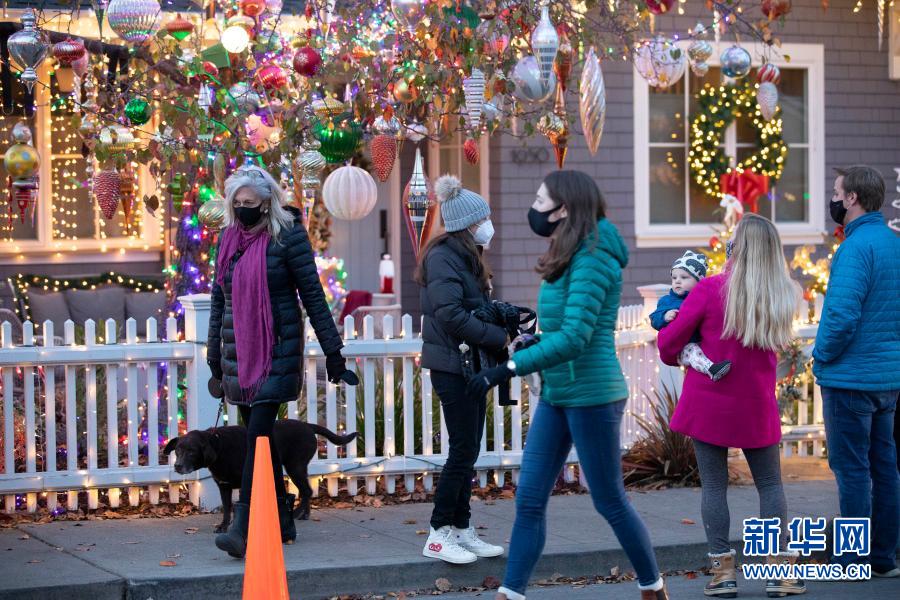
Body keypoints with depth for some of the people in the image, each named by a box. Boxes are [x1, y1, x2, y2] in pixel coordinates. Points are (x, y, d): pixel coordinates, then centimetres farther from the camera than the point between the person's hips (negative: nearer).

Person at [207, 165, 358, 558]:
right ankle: (281, 521, 17)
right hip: (239, 352, 6)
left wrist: (332, 352, -5)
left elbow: (313, 295, -5)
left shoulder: (287, 236, -6)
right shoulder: (229, 238, 11)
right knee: (259, 437, 8)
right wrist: (214, 353, 19)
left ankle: (244, 528, -19)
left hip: (277, 351, -6)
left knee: (257, 435, -14)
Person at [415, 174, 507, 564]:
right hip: (452, 366, -10)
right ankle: (439, 535, -2)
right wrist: (500, 338, -19)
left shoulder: (464, 257, 16)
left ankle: (461, 529, 16)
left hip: (470, 366, 10)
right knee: (463, 451, -8)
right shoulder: (443, 258, -14)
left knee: (468, 450, 11)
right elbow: (451, 315, -23)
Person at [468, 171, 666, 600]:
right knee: (529, 500, 4)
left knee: (609, 501, 4)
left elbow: (574, 337, -25)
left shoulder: (592, 258, -17)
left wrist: (507, 369, -27)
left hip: (591, 395, -9)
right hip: (556, 395, 9)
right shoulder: (570, 258, 12)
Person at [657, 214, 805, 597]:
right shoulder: (783, 296, -3)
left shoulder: (711, 290, -14)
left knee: (713, 484, 5)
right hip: (756, 407, 2)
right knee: (770, 484, 12)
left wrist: (672, 356, 17)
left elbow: (669, 342, -8)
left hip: (708, 402, -2)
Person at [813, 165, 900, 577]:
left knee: (851, 469, -2)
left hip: (851, 378, -9)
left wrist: (822, 357, -10)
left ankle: (854, 561, 3)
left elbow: (842, 315, -24)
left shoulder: (856, 247, -18)